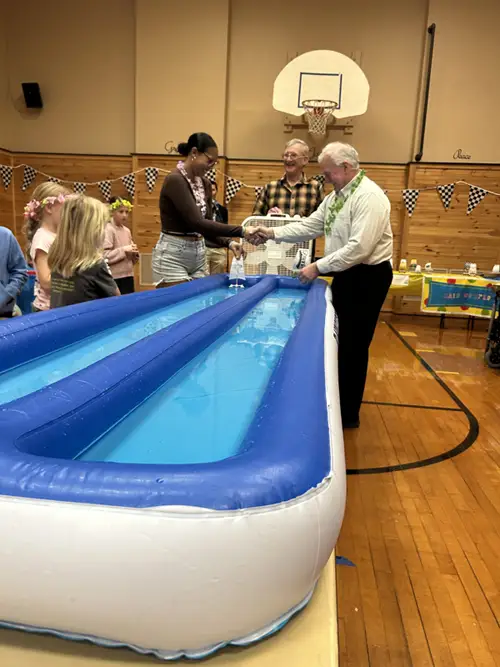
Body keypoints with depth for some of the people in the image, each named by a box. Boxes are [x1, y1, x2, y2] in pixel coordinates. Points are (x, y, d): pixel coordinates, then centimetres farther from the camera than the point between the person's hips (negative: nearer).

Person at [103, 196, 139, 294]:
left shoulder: (126, 230, 11)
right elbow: (104, 256, -20)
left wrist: (134, 254, -2)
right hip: (114, 278, -7)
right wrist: (124, 250, -19)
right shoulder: (108, 230, -10)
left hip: (128, 276, 7)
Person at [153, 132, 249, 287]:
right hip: (172, 256, -8)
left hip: (198, 254, 8)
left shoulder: (204, 183, 9)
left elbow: (207, 223, 11)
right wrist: (241, 231, -26)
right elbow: (197, 223, -25)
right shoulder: (175, 180, -17)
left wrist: (228, 242, -7)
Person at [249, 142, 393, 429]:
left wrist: (318, 268, -23)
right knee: (339, 340, 16)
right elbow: (310, 226, 11)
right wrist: (272, 232, 1)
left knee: (353, 345, -1)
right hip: (347, 274, 10)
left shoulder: (369, 197, -20)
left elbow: (359, 248, -27)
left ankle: (348, 414, 14)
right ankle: (337, 403, 31)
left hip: (367, 278, -10)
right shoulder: (336, 196, 11)